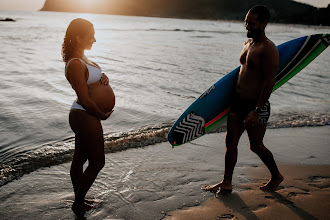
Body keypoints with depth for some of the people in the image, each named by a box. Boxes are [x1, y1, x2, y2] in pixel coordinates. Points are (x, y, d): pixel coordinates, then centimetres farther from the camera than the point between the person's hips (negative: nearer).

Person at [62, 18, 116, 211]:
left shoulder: (80, 59, 7)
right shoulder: (76, 64, -24)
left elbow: (92, 77, 22)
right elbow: (85, 100, -24)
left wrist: (103, 77, -2)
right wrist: (102, 115, -10)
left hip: (80, 116, 10)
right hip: (86, 117, -10)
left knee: (80, 159, 19)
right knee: (97, 162, 4)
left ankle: (79, 199, 36)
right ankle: (79, 203, 20)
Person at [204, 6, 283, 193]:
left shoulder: (268, 49, -15)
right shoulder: (248, 44, 12)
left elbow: (270, 82, -19)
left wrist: (257, 111, -23)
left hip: (256, 105, -8)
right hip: (238, 102, 8)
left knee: (256, 146, 5)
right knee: (230, 142, 8)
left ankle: (276, 176, 30)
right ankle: (227, 183, 19)